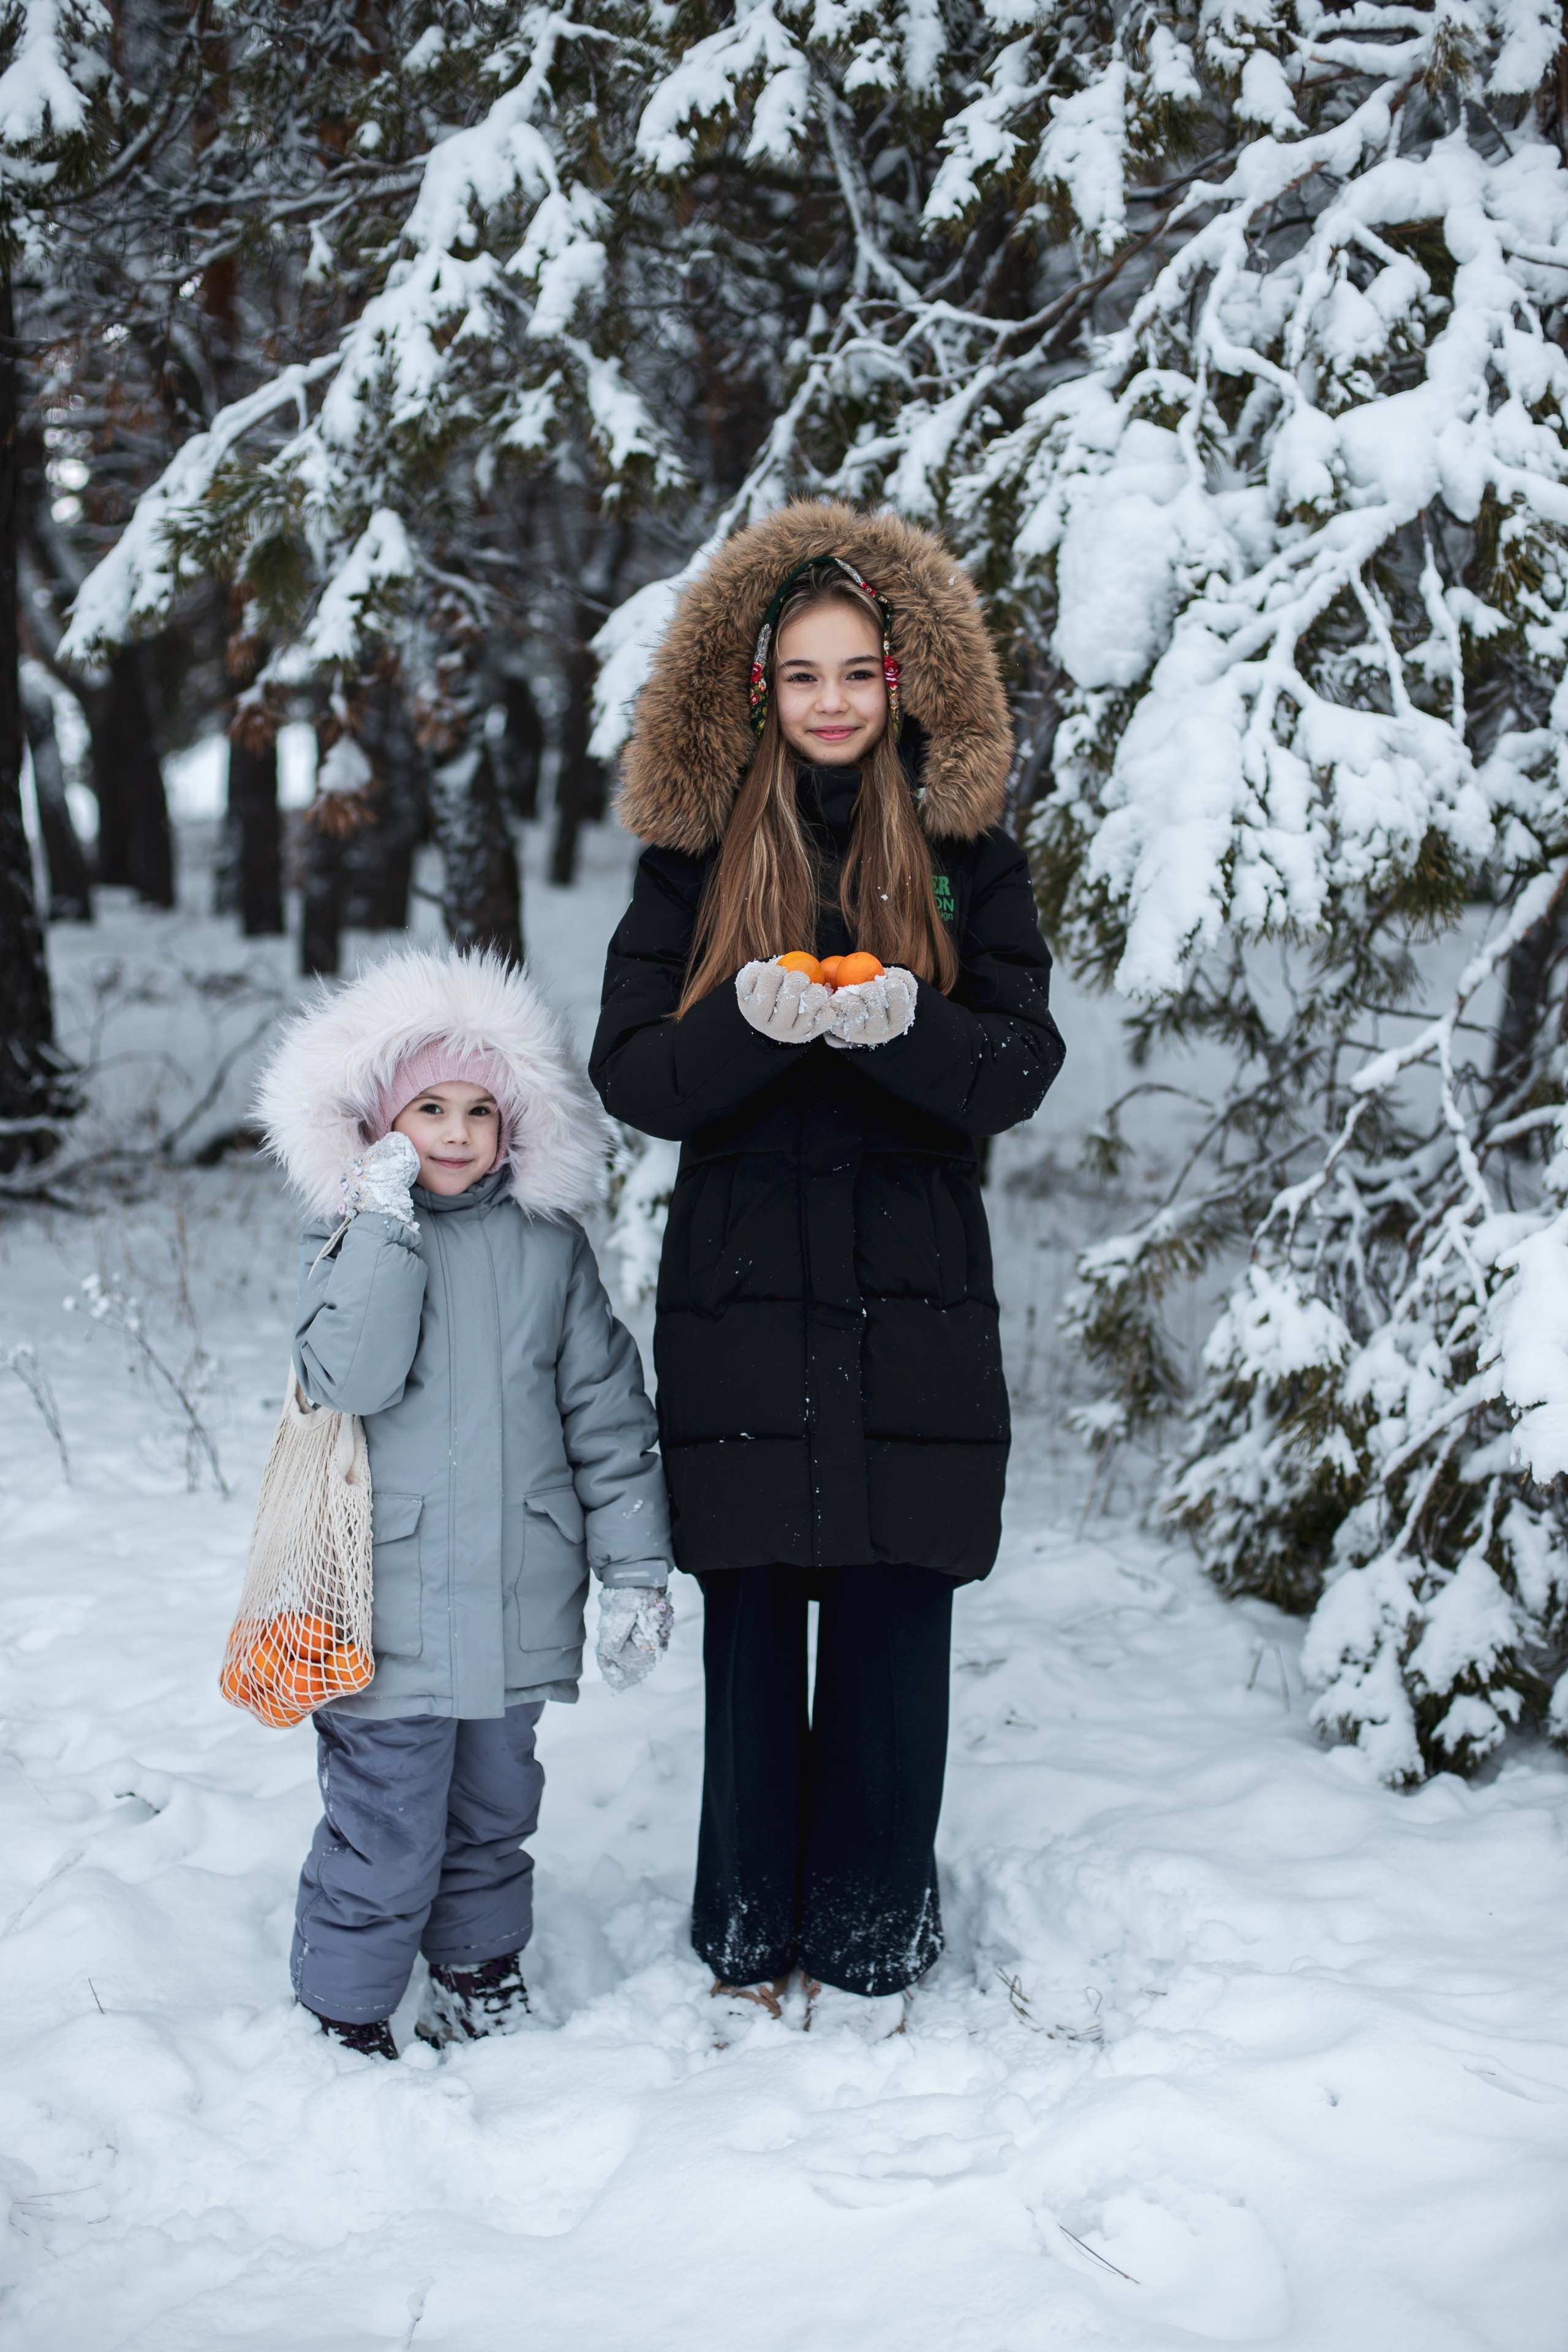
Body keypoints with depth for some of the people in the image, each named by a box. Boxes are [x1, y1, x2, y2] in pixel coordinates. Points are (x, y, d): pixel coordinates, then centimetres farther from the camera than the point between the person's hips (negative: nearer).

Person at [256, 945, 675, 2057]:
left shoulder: (550, 1247, 3)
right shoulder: (352, 1239, -3)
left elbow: (607, 1412, 6)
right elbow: (351, 1376, -21)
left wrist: (637, 1570, 4)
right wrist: (387, 1226, -22)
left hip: (519, 1600, 3)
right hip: (393, 1609, -3)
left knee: (494, 1808, 20)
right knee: (385, 1827, 1)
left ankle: (481, 1964, 41)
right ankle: (345, 2010, 20)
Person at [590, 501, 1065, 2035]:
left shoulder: (965, 851, 5)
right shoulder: (700, 854, 5)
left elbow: (1023, 1068, -2)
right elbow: (630, 1073, -1)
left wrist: (902, 1026, -23)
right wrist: (754, 1022, -21)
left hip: (911, 1301, 0)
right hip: (741, 1300, 0)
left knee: (893, 1622, 3)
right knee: (750, 1621, 5)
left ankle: (869, 1946, 19)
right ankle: (750, 1939, 22)